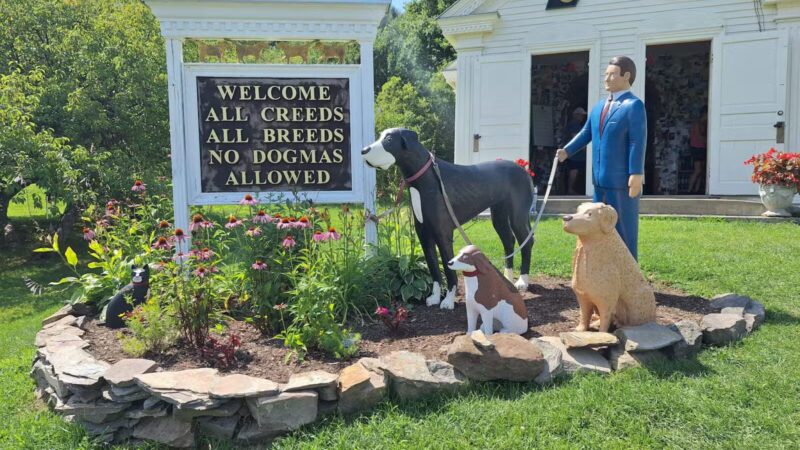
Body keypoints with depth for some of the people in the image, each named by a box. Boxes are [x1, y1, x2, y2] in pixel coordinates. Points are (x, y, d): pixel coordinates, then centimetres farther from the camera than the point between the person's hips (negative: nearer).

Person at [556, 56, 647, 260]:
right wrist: (567, 151, 1)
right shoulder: (599, 106, 16)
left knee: (624, 230, 1)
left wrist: (636, 174, -20)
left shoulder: (634, 105, -7)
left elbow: (638, 142, -14)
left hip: (622, 180, -8)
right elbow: (586, 133, 16)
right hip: (600, 179, 8)